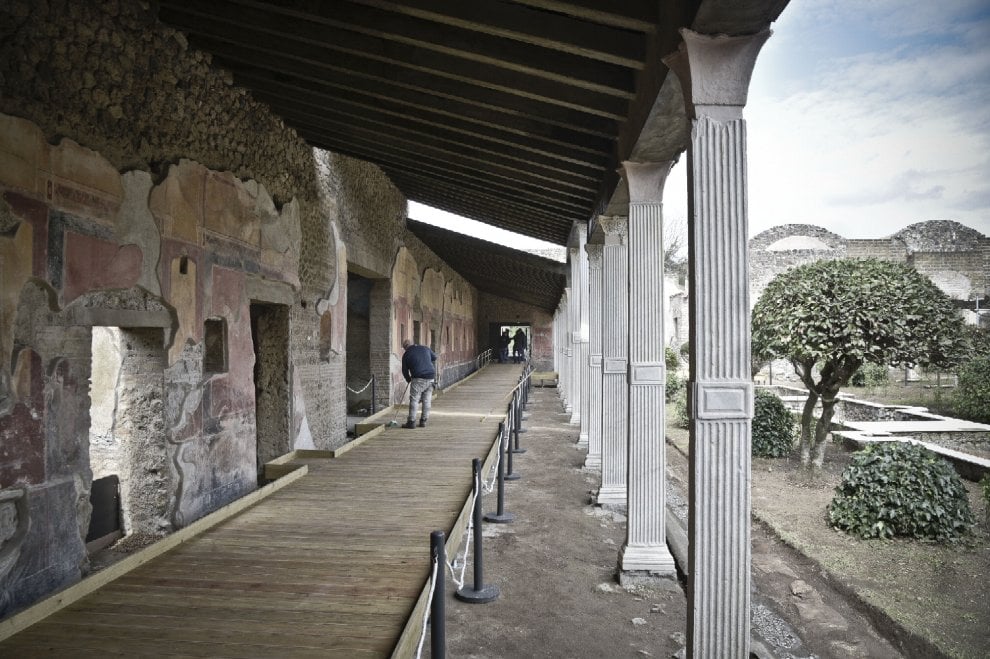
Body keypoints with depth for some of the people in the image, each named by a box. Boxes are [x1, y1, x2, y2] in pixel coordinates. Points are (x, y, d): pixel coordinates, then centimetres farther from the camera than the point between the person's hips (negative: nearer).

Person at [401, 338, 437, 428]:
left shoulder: (406, 354, 3)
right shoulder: (425, 349, 14)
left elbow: (405, 370, 10)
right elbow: (434, 357, 29)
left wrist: (408, 379, 26)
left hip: (418, 378, -5)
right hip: (430, 377, 5)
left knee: (414, 399, -1)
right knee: (427, 400, 9)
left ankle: (411, 422, -4)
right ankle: (423, 421, 13)